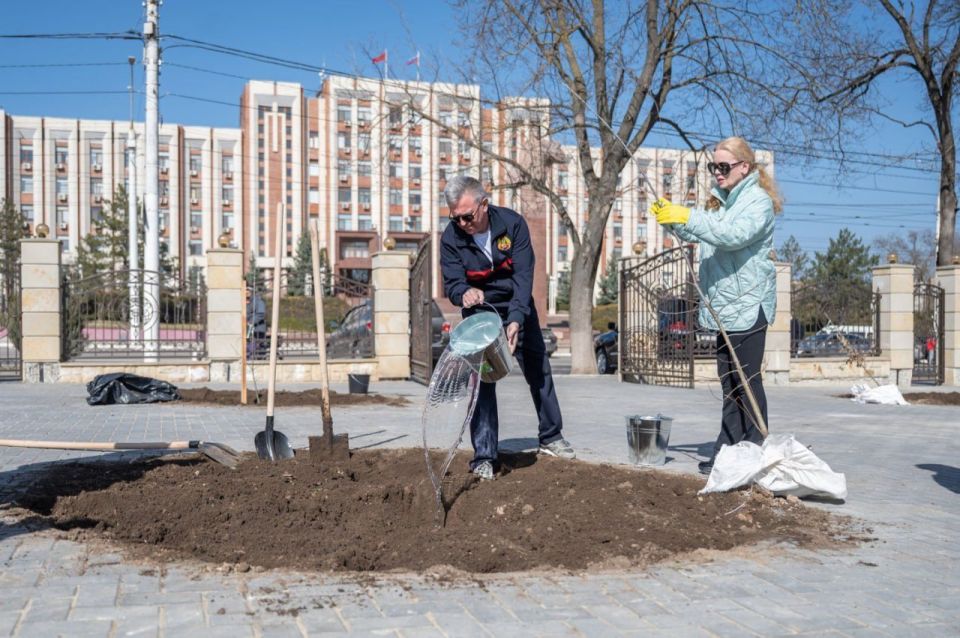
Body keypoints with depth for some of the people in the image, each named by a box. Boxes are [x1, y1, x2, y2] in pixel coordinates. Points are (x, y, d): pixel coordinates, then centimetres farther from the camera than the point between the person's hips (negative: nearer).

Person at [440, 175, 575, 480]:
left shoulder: (512, 223, -21)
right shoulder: (451, 238, -19)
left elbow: (523, 275, -25)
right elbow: (451, 283, -21)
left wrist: (516, 319, -37)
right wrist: (464, 292, -46)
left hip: (518, 309, 1)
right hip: (479, 312, -1)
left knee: (539, 371, 12)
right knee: (482, 379, -11)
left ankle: (551, 437, 30)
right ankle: (483, 457, -5)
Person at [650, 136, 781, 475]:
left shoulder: (759, 201, -9)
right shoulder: (720, 201, 17)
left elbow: (734, 234, -26)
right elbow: (695, 235, 18)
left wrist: (687, 217, -31)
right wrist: (671, 218, -1)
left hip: (748, 305, -8)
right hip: (725, 306, 9)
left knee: (747, 382, -6)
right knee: (729, 382, 12)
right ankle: (728, 452, 18)